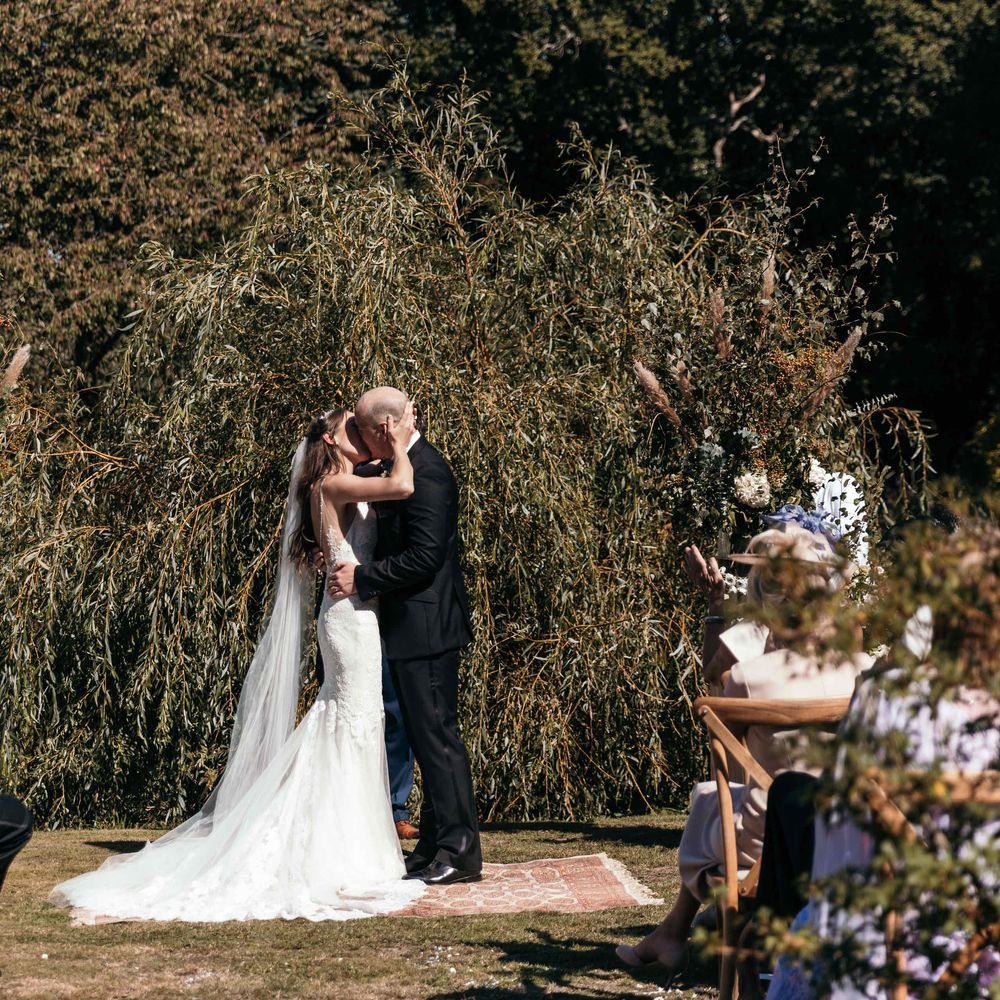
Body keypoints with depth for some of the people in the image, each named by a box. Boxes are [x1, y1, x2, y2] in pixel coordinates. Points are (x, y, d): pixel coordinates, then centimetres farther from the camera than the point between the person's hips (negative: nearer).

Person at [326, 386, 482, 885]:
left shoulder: (424, 474, -18)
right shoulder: (413, 465, 14)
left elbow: (425, 557, -24)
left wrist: (362, 578, -17)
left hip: (425, 629, -11)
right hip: (415, 628, 11)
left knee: (437, 737, -6)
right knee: (427, 737, 14)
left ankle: (459, 853, -1)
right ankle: (435, 846, 21)